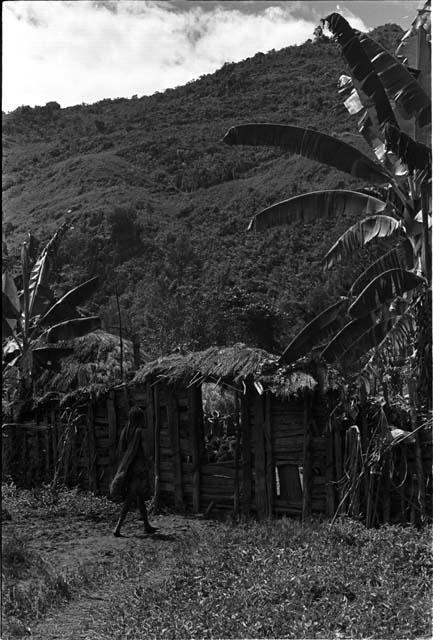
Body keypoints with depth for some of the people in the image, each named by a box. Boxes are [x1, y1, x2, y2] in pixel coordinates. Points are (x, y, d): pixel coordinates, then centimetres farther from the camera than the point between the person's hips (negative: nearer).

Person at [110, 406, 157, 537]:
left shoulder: (125, 431, 6)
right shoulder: (142, 432, -13)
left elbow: (121, 451, 7)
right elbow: (147, 452, -17)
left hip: (127, 468, 7)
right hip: (140, 468, -7)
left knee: (140, 497, 16)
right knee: (129, 499, -5)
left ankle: (147, 526, 24)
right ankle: (117, 528, -12)